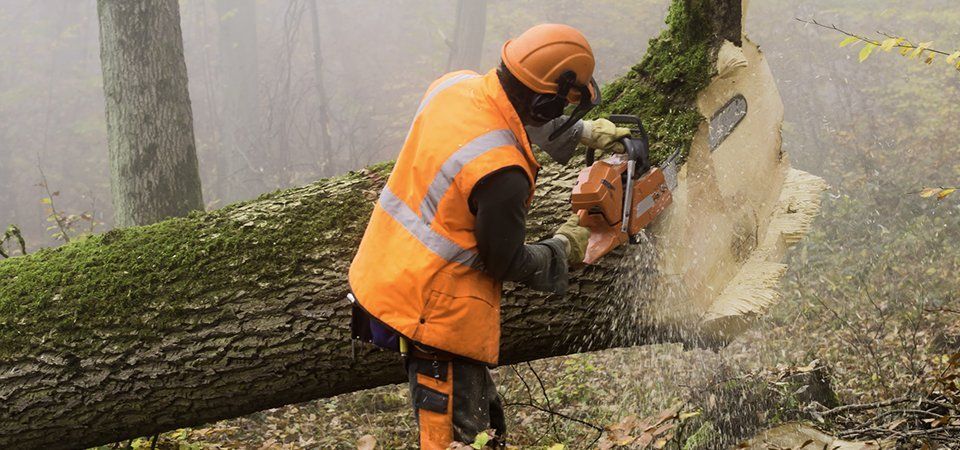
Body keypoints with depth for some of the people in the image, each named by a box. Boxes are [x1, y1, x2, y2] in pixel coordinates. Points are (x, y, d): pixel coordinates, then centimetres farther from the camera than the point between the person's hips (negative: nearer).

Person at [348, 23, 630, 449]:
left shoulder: (455, 85, -6)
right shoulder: (503, 173, -29)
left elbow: (521, 120, 18)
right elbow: (506, 263, -12)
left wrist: (584, 132, 21)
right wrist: (566, 248, 4)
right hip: (436, 313, -9)